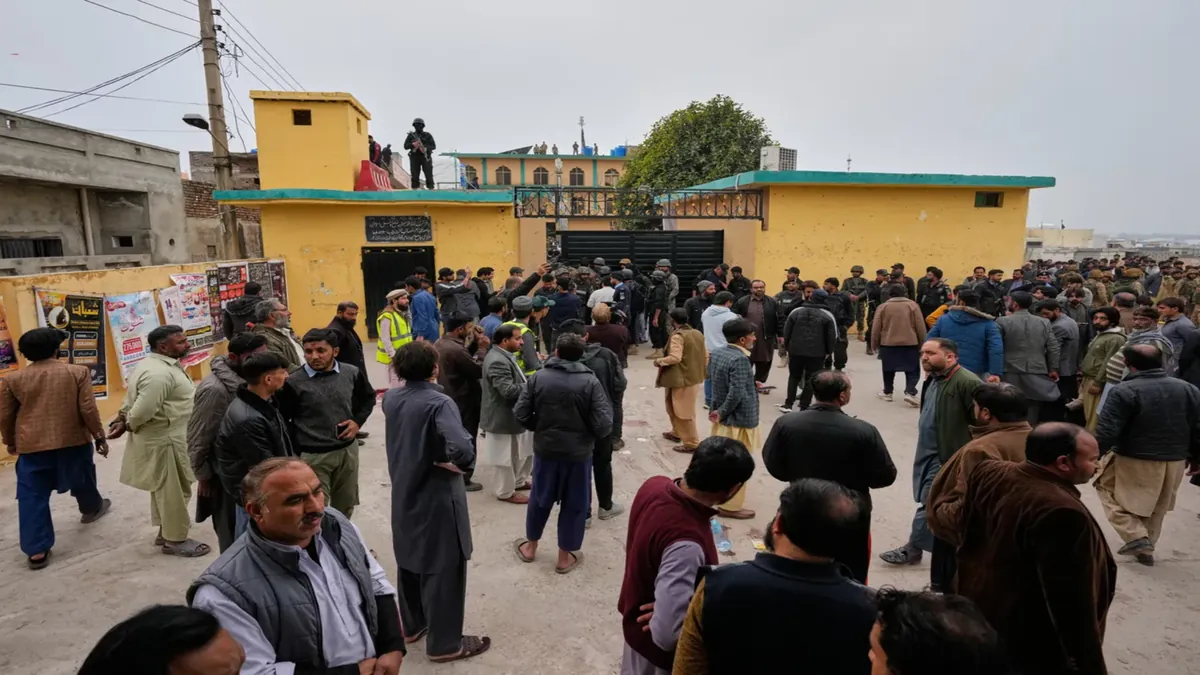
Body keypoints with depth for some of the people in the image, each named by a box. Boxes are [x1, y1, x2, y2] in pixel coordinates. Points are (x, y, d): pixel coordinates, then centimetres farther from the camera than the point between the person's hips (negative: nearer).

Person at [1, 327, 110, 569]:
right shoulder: (77, 372, -8)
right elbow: (88, 409, -8)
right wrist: (99, 436, 2)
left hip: (32, 445, 1)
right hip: (74, 440, 0)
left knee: (32, 495, 5)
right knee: (81, 480, 23)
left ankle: (37, 550, 3)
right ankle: (92, 509, 49)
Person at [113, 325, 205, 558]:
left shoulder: (156, 365, 10)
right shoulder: (159, 374, -27)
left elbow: (132, 398, 14)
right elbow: (142, 411, -28)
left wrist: (121, 420, 2)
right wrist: (127, 426, -9)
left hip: (166, 438, 11)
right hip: (165, 441, -11)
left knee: (166, 489, 21)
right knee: (173, 491, 3)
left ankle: (165, 532, 34)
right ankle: (175, 540, 16)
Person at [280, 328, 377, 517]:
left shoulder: (352, 374, -4)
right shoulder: (293, 382, -14)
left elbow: (368, 398, 14)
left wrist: (358, 421, -1)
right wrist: (295, 452, -8)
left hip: (348, 450, 4)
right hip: (312, 456, -4)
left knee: (345, 507, 22)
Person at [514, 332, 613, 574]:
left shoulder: (538, 377, -8)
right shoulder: (590, 381, -13)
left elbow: (520, 414, -6)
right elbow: (603, 424, -17)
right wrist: (589, 435, 6)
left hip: (545, 448, 2)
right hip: (578, 452, -2)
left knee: (540, 498, 20)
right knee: (574, 503, 13)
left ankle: (530, 547, 38)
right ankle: (565, 556, 25)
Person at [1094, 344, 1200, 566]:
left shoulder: (1124, 391, -18)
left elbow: (1106, 432, -21)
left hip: (1134, 462, -6)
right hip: (1175, 463, 7)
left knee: (1107, 487, 14)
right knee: (1156, 509, 23)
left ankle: (1136, 537, 2)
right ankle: (1146, 548, 33)